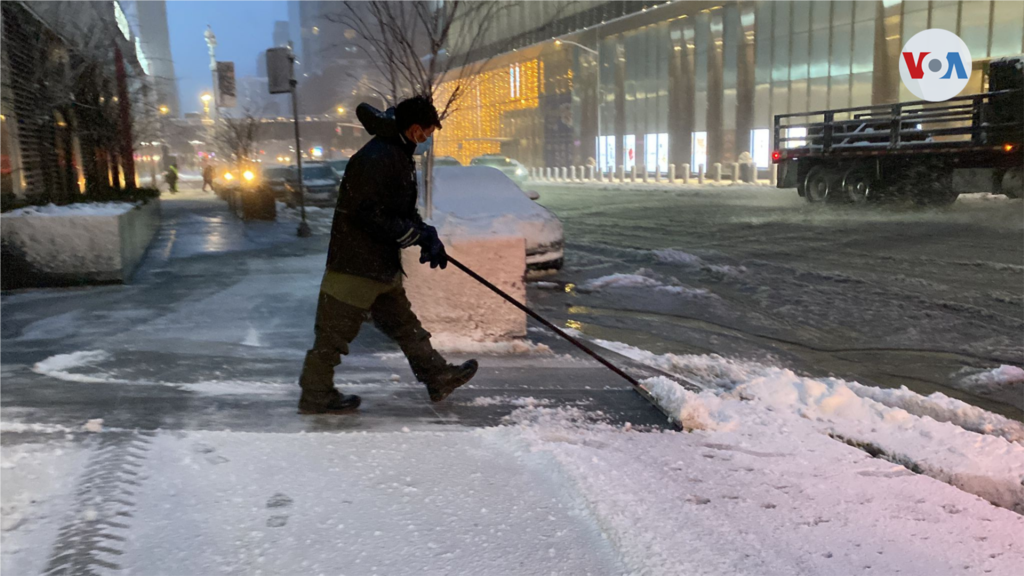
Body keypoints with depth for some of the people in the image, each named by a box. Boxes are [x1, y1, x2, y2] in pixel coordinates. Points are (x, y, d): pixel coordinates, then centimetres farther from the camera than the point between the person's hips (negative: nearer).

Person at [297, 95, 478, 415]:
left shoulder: (398, 154, 12)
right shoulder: (375, 159, -21)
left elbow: (404, 210, 17)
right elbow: (369, 215, -26)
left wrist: (426, 235, 2)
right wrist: (418, 235, -20)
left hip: (383, 263, 10)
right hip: (356, 264, -10)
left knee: (404, 323, 17)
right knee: (335, 330, 3)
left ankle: (437, 377, 27)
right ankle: (315, 395, 17)